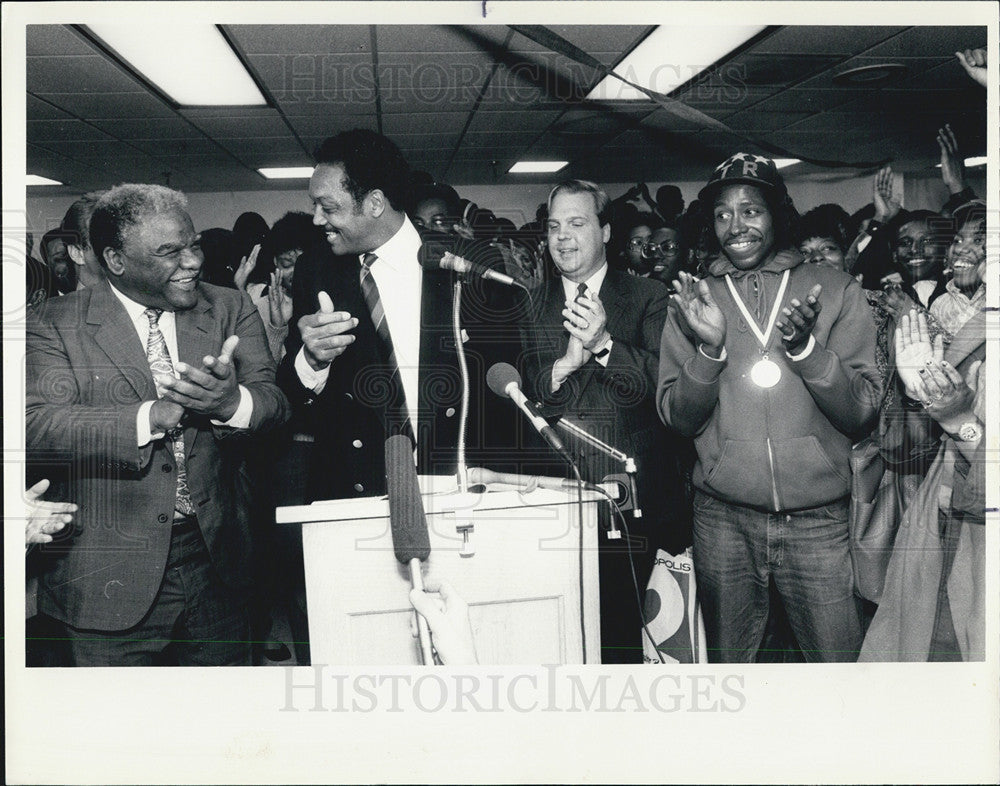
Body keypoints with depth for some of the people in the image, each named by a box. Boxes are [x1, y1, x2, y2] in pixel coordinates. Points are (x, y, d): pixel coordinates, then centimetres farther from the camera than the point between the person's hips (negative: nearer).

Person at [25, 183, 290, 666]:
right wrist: (151, 418, -28)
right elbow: (36, 426, -17)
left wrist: (232, 402, -30)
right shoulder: (57, 326, -4)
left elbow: (273, 403, -6)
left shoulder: (231, 311, 4)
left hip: (216, 561, 3)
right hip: (109, 581, -3)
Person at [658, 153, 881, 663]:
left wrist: (805, 347, -18)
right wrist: (709, 349, -15)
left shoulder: (835, 290, 3)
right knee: (727, 659, 11)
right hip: (723, 519, 1)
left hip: (817, 520, -1)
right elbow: (678, 420, 1)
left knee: (839, 658, 1)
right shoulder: (694, 300, 7)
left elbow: (862, 417, -3)